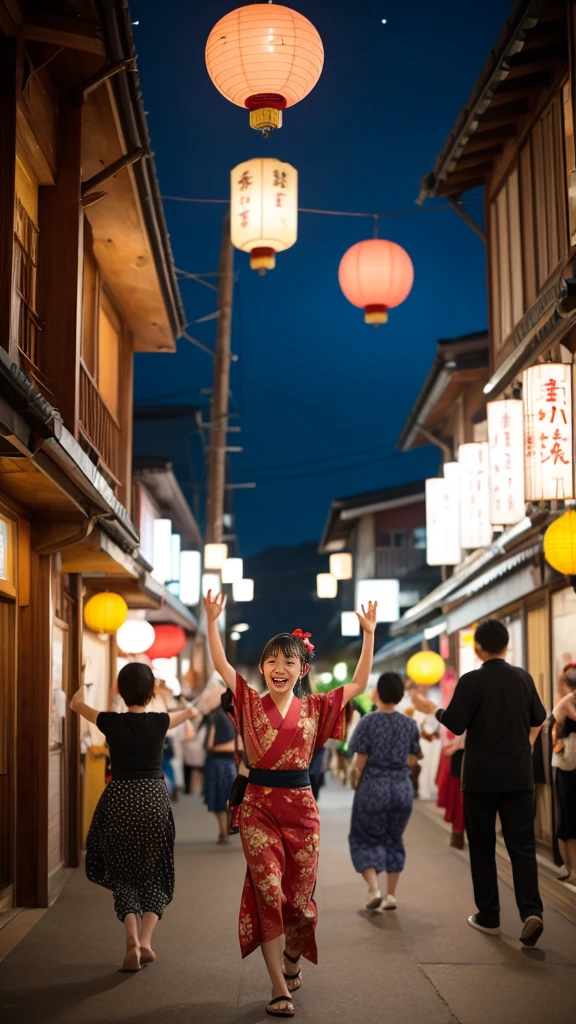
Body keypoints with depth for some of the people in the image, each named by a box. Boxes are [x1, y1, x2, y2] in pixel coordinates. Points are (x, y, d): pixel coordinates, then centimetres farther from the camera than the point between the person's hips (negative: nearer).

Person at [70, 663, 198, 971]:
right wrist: (190, 710, 46)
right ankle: (145, 940, 0)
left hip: (119, 798, 0)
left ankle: (132, 937, -6)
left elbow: (76, 703, 16)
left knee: (122, 873, 13)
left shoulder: (110, 722, -5)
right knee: (155, 874, 15)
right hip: (154, 798, 0)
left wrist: (81, 690, 39)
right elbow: (190, 712, 21)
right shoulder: (160, 722, -3)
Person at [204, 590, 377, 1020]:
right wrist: (213, 621, -18)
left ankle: (292, 960, 37)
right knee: (268, 893, -7)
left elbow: (359, 684, 3)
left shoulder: (314, 708, 6)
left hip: (301, 808, 2)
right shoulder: (252, 703, 3)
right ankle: (280, 988, 1)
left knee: (299, 895, 7)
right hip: (259, 807, -1)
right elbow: (222, 665, -7)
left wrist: (369, 633, -2)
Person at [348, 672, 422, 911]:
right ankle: (391, 895, 15)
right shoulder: (409, 724, 2)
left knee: (365, 838, 11)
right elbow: (416, 754, 16)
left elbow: (361, 761, -10)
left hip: (373, 787, -3)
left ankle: (373, 888, -7)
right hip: (402, 787, 3)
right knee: (393, 840, 18)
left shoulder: (368, 721, -10)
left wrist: (359, 781, 8)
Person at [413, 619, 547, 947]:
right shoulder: (523, 678, 2)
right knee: (522, 845, 3)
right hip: (519, 775, 3)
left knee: (482, 847, 9)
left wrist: (434, 710, 8)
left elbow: (455, 725, -11)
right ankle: (531, 911, -14)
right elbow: (539, 719, 14)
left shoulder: (471, 681, -11)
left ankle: (488, 917, 14)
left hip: (481, 777, -3)